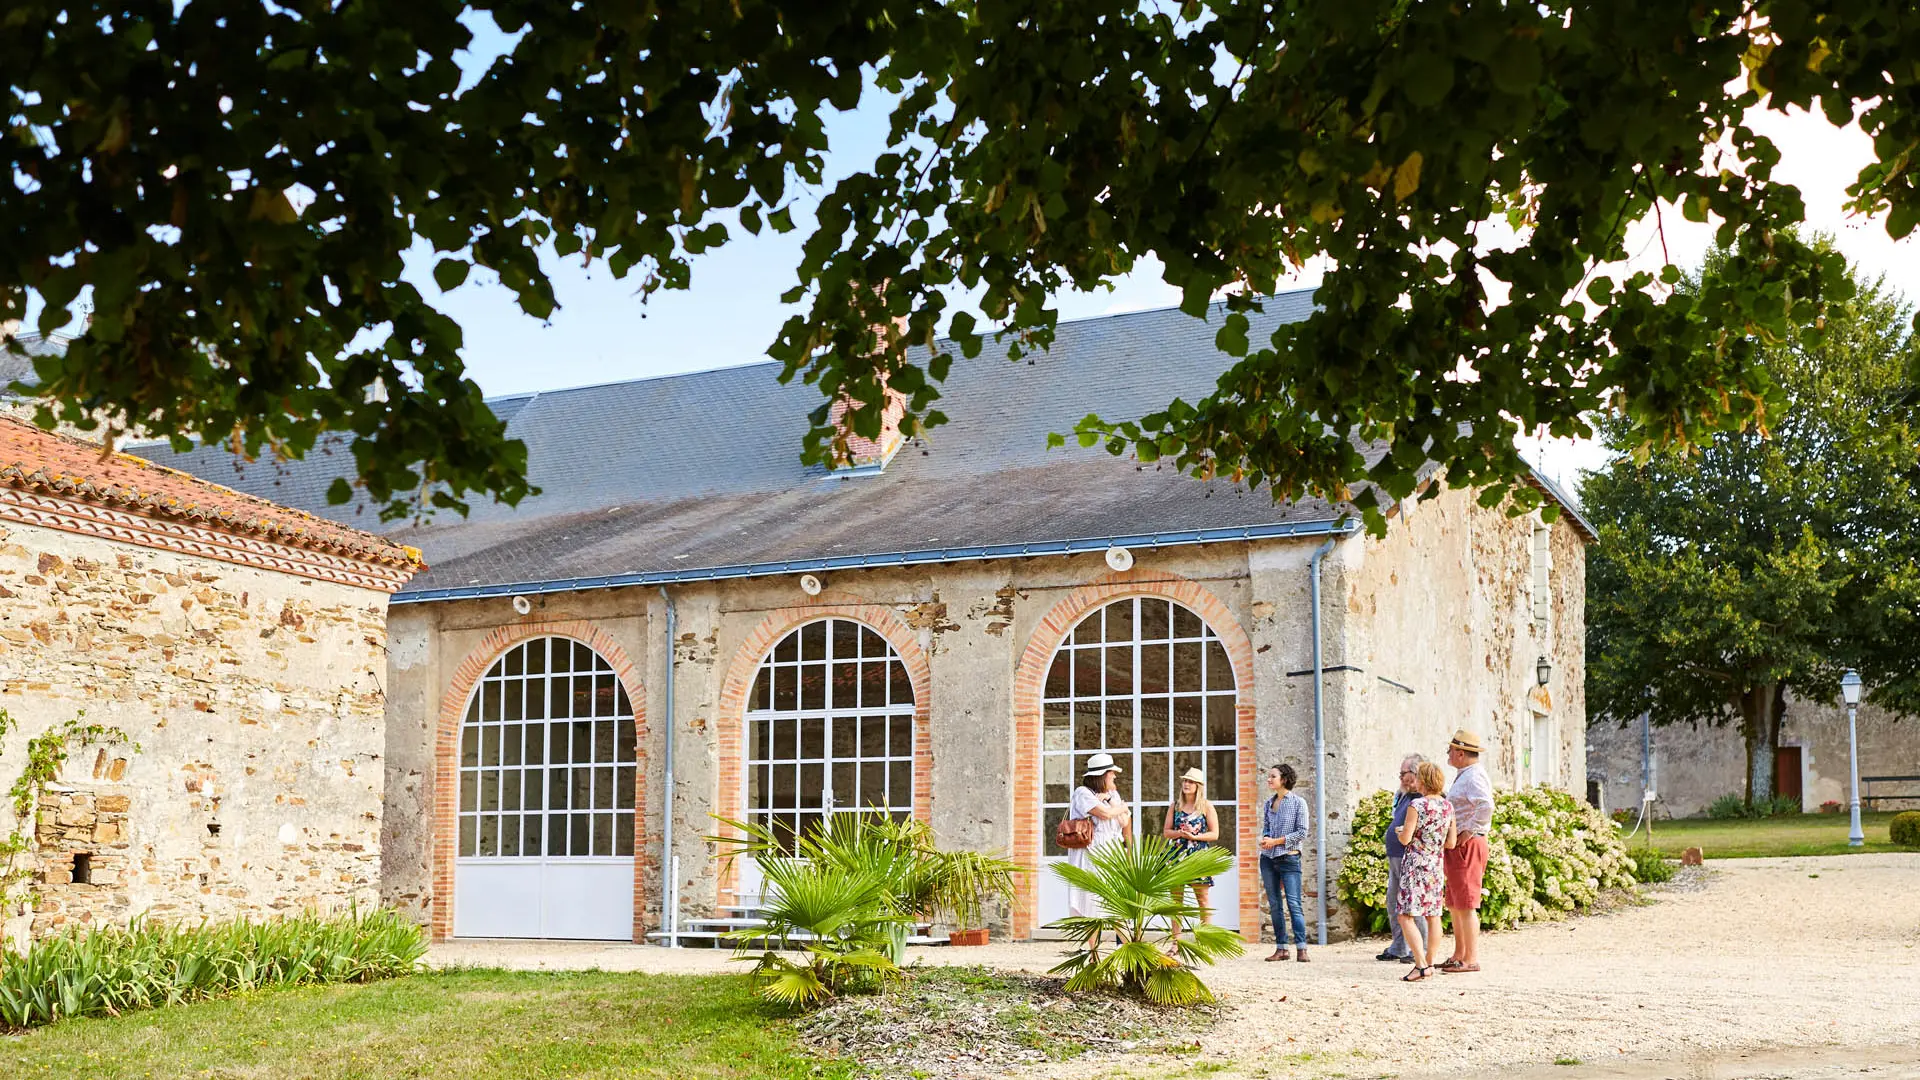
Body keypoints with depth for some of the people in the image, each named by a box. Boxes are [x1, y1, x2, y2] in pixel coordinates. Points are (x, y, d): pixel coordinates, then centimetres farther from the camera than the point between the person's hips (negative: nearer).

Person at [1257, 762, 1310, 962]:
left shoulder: (1298, 802, -4)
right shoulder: (1269, 803, 12)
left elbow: (1302, 832, -8)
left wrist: (1276, 841, -13)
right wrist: (1264, 839, -4)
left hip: (1289, 858, -5)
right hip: (1268, 859, 6)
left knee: (1294, 904, -10)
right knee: (1274, 905, 6)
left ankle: (1302, 948, -9)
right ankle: (1281, 949, 10)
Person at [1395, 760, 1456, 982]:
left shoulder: (1416, 805, -14)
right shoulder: (1448, 806, 4)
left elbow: (1405, 839, -15)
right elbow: (1451, 843, 7)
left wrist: (1399, 830, 6)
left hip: (1415, 864, -7)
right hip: (1436, 865, 7)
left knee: (1406, 916, -6)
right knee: (1433, 916, 12)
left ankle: (1421, 964, -15)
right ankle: (1430, 963, 16)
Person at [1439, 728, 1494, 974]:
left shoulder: (1474, 777, -16)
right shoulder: (1464, 776, 18)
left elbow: (1486, 806, -32)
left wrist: (1467, 833, -25)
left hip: (1468, 845, -11)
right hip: (1457, 847, 11)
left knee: (1466, 905, -7)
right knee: (1455, 904, 15)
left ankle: (1471, 960, -3)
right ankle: (1459, 955, 23)